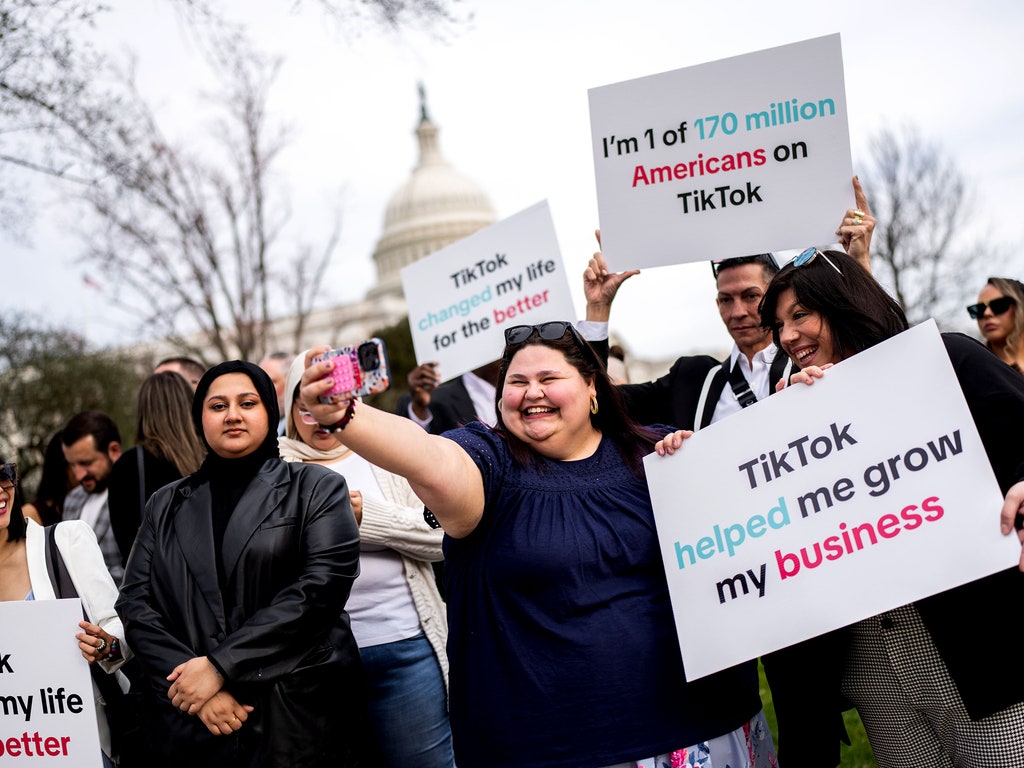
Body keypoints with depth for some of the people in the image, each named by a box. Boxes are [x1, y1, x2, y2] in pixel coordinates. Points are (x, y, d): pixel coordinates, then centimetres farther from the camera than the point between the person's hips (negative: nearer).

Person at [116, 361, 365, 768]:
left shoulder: (316, 488, 2)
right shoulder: (166, 505, 12)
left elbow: (321, 585, -10)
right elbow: (135, 601, 4)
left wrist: (219, 666, -15)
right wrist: (193, 680, -12)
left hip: (298, 715, -2)